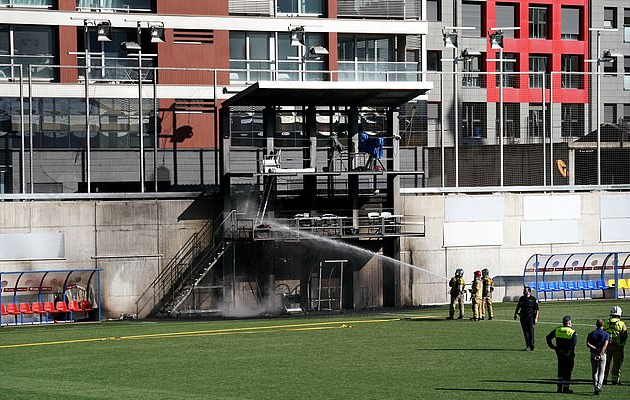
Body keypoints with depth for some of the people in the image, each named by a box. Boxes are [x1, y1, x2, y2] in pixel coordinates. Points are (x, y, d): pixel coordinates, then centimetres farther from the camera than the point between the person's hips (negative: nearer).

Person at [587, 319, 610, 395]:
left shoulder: (591, 334, 2)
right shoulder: (606, 334, -3)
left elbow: (588, 344, -12)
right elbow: (605, 345, -17)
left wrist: (596, 349, -14)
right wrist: (600, 354, -22)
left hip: (593, 354, 2)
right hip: (602, 354, -2)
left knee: (594, 372, 14)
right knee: (601, 372, 2)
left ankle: (595, 388, 17)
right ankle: (598, 387, -16)